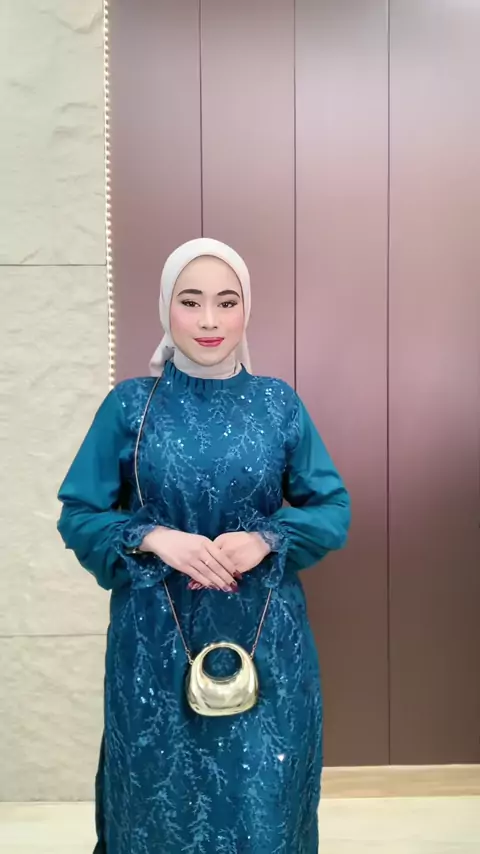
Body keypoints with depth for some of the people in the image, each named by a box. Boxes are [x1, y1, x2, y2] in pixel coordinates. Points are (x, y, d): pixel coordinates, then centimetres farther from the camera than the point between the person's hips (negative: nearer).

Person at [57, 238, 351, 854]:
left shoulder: (279, 403, 0)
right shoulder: (129, 405, -3)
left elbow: (334, 507, 2)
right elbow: (78, 516, -1)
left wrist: (266, 540, -15)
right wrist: (155, 539, -18)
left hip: (265, 636, 1)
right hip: (157, 639, 0)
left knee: (261, 793, 11)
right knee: (165, 793, 14)